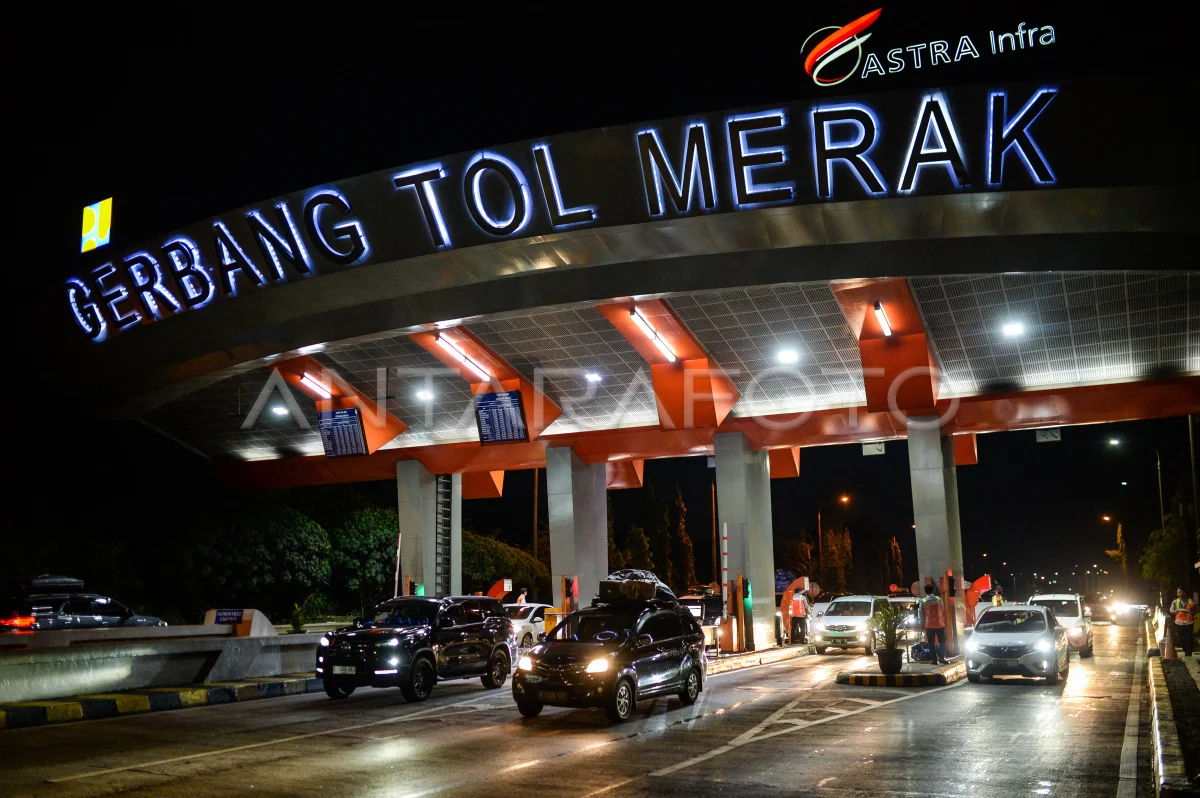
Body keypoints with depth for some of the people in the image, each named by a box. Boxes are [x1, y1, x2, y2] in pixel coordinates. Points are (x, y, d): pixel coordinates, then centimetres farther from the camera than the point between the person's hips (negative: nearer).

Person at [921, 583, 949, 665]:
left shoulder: (923, 601, -4)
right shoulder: (939, 599, -1)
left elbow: (922, 614, -1)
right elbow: (943, 610, 9)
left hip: (929, 625, 0)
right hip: (939, 624, 0)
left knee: (931, 643, 7)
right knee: (942, 641, 8)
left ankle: (935, 659, 4)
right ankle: (941, 658, -2)